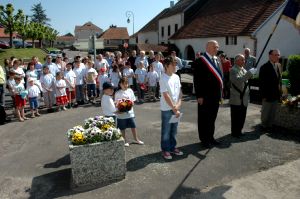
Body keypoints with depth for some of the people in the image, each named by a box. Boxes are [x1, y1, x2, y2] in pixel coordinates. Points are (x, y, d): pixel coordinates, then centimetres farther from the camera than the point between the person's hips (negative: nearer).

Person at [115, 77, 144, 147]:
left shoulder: (130, 91, 3)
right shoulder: (118, 93, -4)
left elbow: (133, 101, 6)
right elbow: (116, 103, -4)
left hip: (130, 112, 2)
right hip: (121, 113, -2)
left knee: (133, 126, 8)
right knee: (122, 128, 9)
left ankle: (136, 139, 26)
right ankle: (124, 141, 26)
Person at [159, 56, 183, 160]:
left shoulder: (176, 77, 6)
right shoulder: (163, 79, -15)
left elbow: (180, 92, 8)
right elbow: (166, 96, -18)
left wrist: (178, 104, -6)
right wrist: (174, 109, -16)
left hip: (176, 108, 6)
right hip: (167, 109, -6)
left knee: (174, 129, 16)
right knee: (166, 130, 5)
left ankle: (172, 147, 31)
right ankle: (165, 149, 19)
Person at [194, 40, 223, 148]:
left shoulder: (216, 60, 12)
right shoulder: (200, 61, -11)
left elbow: (219, 75, 15)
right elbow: (197, 80, -15)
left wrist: (220, 92, 10)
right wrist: (199, 96, -17)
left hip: (215, 95, 7)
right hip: (205, 96, -7)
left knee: (212, 118, 17)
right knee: (204, 118, 7)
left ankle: (210, 137, 31)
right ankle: (204, 139, 20)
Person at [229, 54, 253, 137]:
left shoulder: (244, 70, 15)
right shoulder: (233, 70, -11)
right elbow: (237, 80, -26)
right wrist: (248, 75, -27)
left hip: (244, 99, 8)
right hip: (236, 99, -8)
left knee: (242, 117, 13)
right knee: (236, 117, 2)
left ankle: (239, 131, 26)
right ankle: (234, 133, 14)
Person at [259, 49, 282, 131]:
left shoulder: (278, 67, 9)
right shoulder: (264, 67, -13)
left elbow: (279, 81, 12)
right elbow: (261, 83, -15)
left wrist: (279, 93, 7)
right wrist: (263, 95, -16)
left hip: (276, 95, 7)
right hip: (268, 95, -6)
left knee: (273, 113, 15)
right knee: (265, 112, 8)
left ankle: (270, 125, 29)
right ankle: (264, 126, 24)